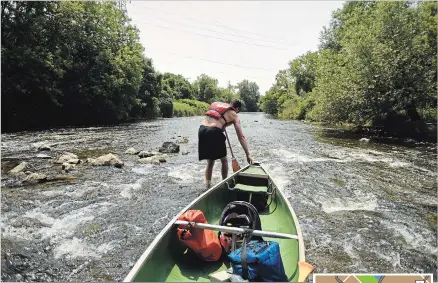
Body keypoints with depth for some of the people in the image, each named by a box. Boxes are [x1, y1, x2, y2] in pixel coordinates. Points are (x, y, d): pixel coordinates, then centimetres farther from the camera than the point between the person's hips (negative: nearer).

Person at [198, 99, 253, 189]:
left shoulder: (217, 104, 25)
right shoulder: (234, 116, 11)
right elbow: (241, 137, 7)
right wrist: (248, 154, 8)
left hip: (202, 129, 5)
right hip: (214, 132, -5)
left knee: (210, 161, 20)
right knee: (224, 160, 18)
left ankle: (208, 185, 19)